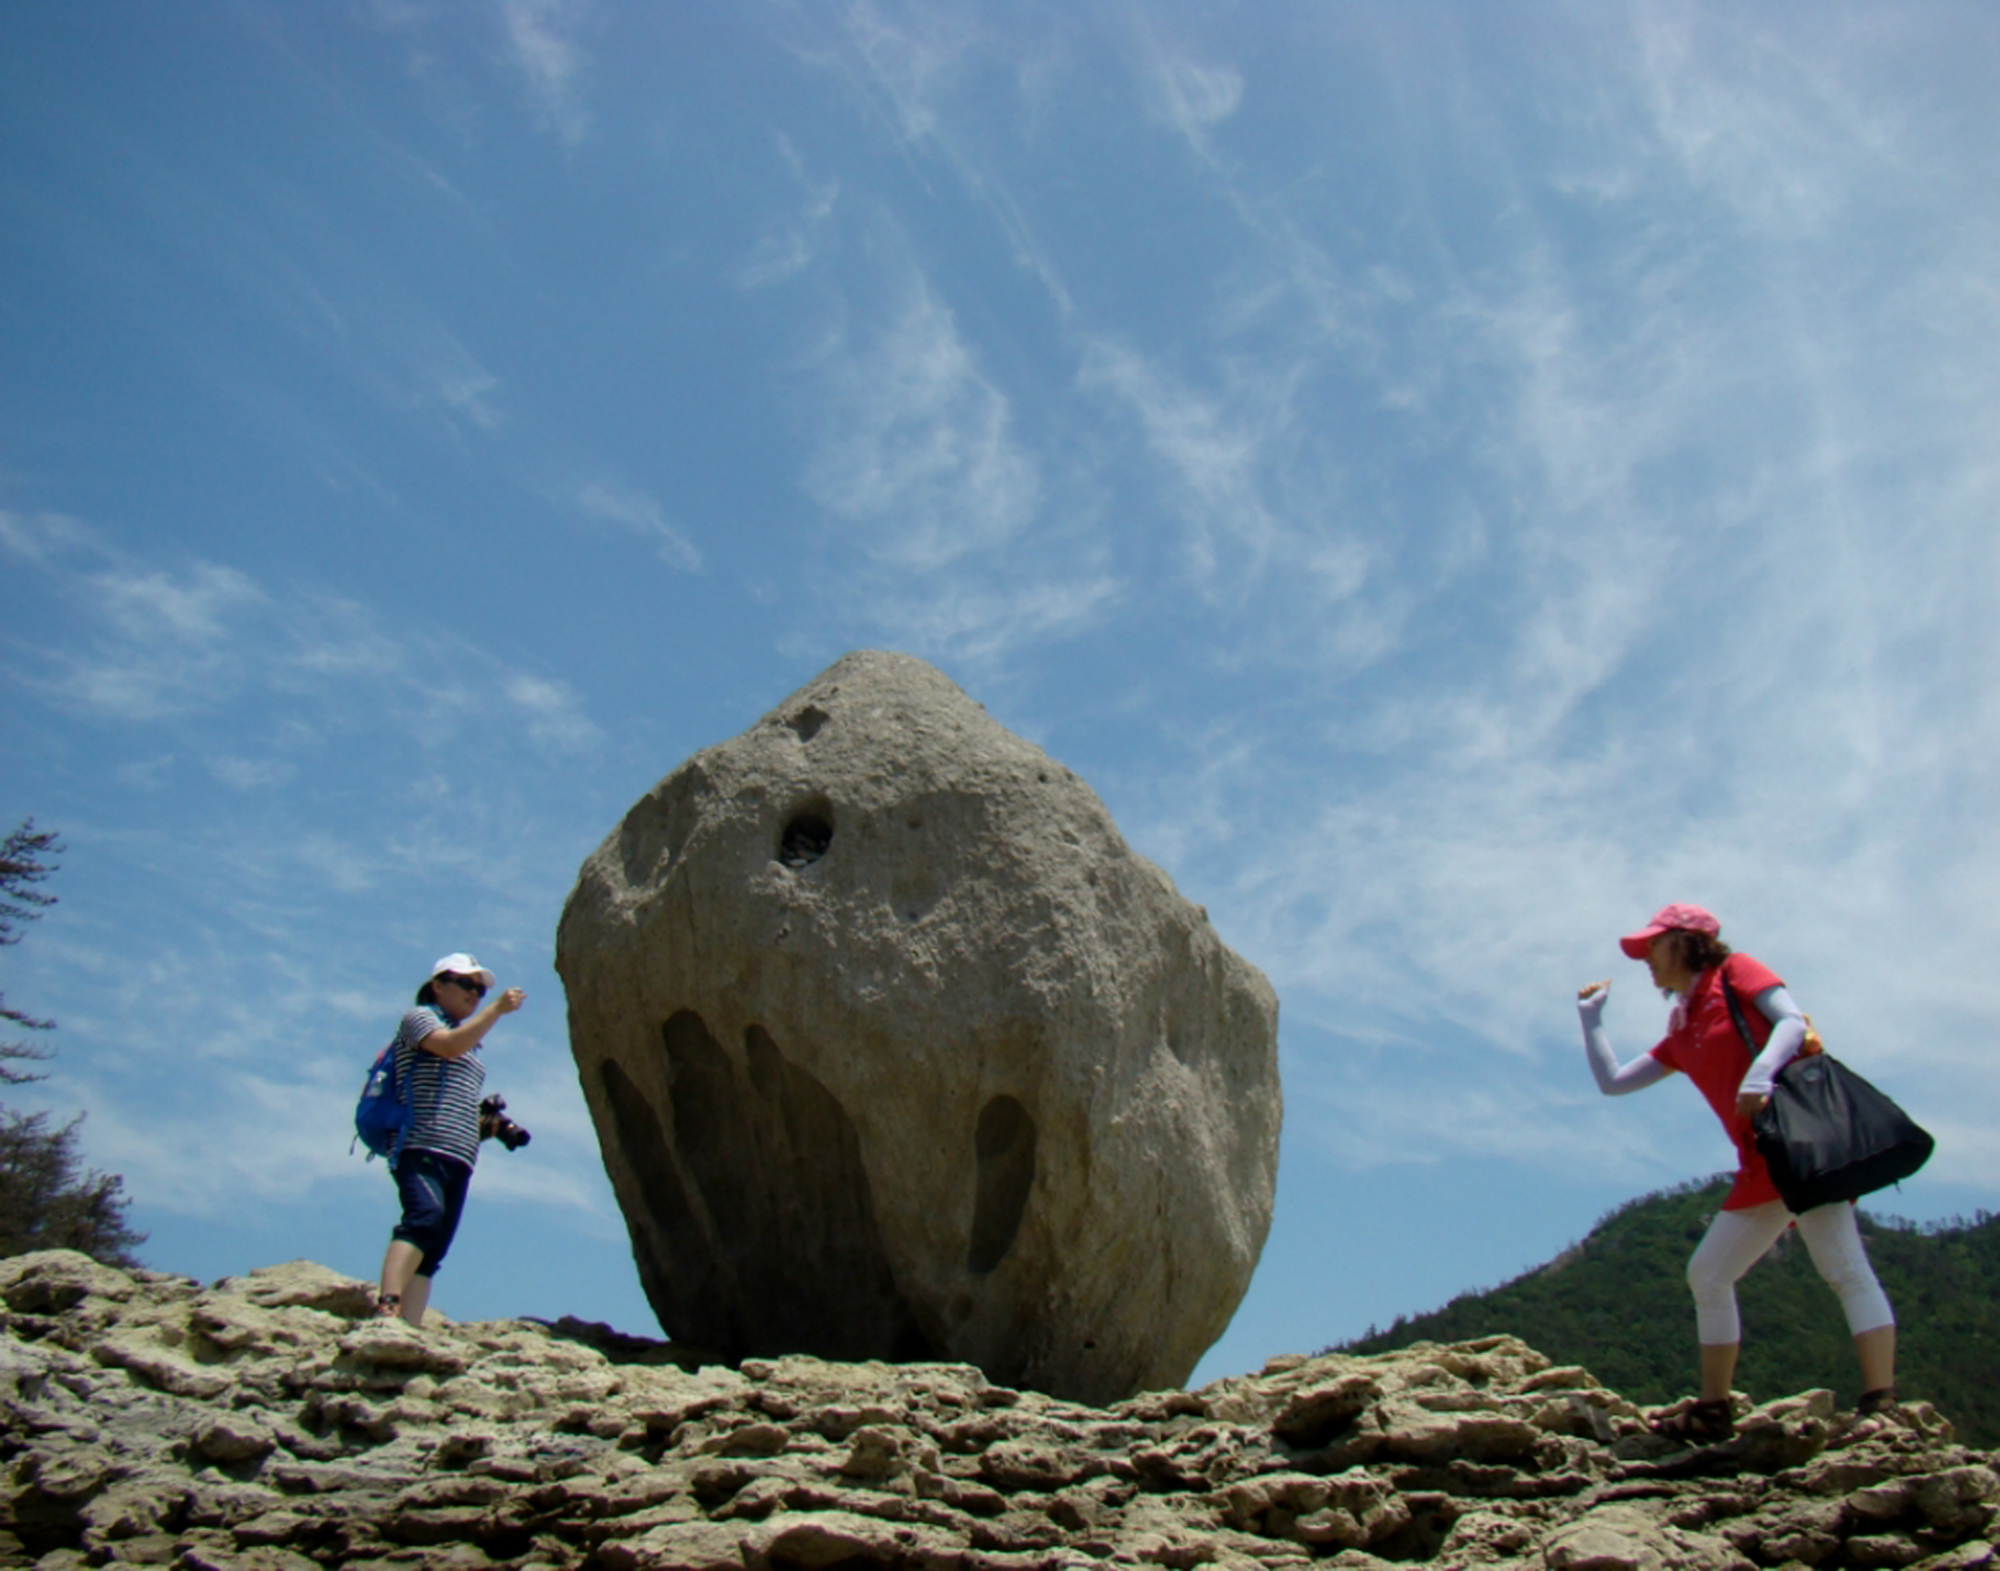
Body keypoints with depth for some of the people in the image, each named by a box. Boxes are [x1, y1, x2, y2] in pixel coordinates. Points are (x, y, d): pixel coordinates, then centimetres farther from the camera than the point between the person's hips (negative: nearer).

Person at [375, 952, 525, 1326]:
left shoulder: (469, 1040, 31)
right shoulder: (419, 1017, 8)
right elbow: (449, 1046, -14)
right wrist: (496, 1009, -14)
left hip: (458, 1158, 8)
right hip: (422, 1148, -8)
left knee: (430, 1253, -3)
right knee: (425, 1216, -31)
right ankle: (387, 1305, -45)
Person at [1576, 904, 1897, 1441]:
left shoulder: (1734, 972, 6)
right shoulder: (1682, 1032, 25)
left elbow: (1792, 1021, -10)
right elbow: (1613, 1081, 27)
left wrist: (1761, 1073, -27)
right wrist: (1591, 1019, 26)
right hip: (1761, 1163, 9)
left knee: (1842, 1265, -17)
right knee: (1708, 1274, 9)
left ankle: (1882, 1405, -22)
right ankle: (1714, 1412, 15)